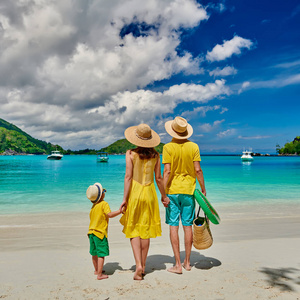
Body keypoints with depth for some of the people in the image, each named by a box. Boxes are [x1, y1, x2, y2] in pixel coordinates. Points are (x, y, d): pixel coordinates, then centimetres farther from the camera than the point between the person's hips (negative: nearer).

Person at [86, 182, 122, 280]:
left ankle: (96, 270, 36)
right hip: (100, 233, -8)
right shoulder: (104, 204, -12)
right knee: (101, 254, -3)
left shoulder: (93, 206, 11)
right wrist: (119, 211, -23)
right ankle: (99, 274, -4)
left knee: (94, 253, 19)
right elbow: (109, 214, -25)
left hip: (91, 232, 8)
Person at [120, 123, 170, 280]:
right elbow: (159, 178, 3)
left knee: (133, 230, 8)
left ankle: (138, 266, -2)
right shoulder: (155, 155, 0)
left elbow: (128, 177, -11)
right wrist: (163, 196, 15)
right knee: (145, 230, 12)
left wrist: (125, 198, -8)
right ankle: (143, 267, 22)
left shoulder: (130, 153, -8)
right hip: (149, 193, 3)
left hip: (134, 193, -2)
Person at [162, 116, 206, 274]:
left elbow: (167, 171, -13)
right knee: (187, 226, 10)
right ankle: (187, 262, 20)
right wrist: (203, 188, 8)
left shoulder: (168, 147, -8)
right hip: (188, 190, 3)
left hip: (172, 190, -3)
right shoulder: (193, 146, -1)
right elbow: (198, 170, -3)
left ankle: (178, 264, 5)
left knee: (173, 226, 3)